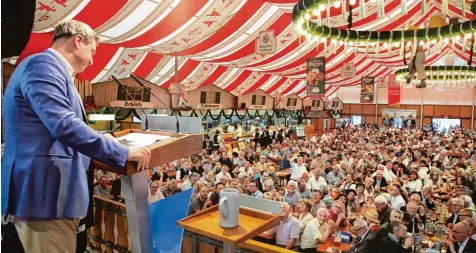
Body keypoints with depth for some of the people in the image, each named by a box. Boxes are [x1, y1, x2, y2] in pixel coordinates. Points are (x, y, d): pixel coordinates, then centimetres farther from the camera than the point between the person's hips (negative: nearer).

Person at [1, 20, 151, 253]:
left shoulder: (51, 68, 19)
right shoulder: (43, 65, -15)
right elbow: (64, 125, -27)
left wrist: (101, 139, 27)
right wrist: (121, 153, -21)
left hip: (50, 191, 11)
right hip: (44, 194, -11)